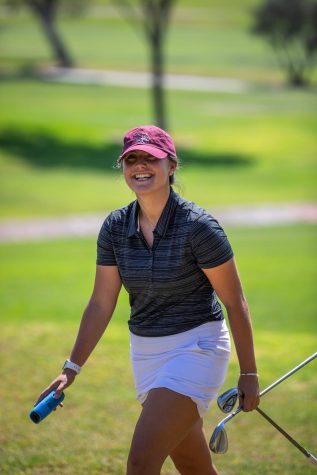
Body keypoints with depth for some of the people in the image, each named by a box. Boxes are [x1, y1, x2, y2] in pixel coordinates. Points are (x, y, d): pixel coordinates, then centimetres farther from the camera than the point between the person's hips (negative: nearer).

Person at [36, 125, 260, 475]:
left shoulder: (198, 226, -16)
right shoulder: (115, 227, 0)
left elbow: (235, 302, -10)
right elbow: (100, 304, 6)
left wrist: (248, 374, -7)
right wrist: (71, 369, 2)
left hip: (196, 348, -6)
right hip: (145, 352, 7)